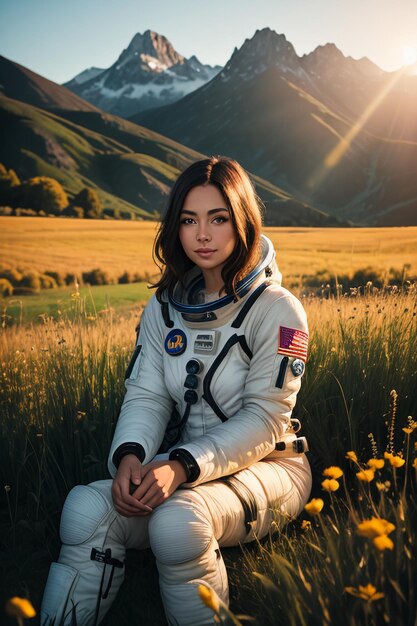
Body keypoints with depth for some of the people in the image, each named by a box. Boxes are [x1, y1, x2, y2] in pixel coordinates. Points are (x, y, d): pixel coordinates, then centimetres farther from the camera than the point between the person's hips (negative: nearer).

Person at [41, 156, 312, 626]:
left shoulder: (277, 310, -10)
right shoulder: (164, 309, 6)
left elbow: (264, 417, -16)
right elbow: (145, 395, 0)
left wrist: (182, 466, -29)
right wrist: (129, 455, -23)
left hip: (264, 467, -3)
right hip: (184, 469, 4)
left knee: (177, 522, -35)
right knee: (85, 508, -26)